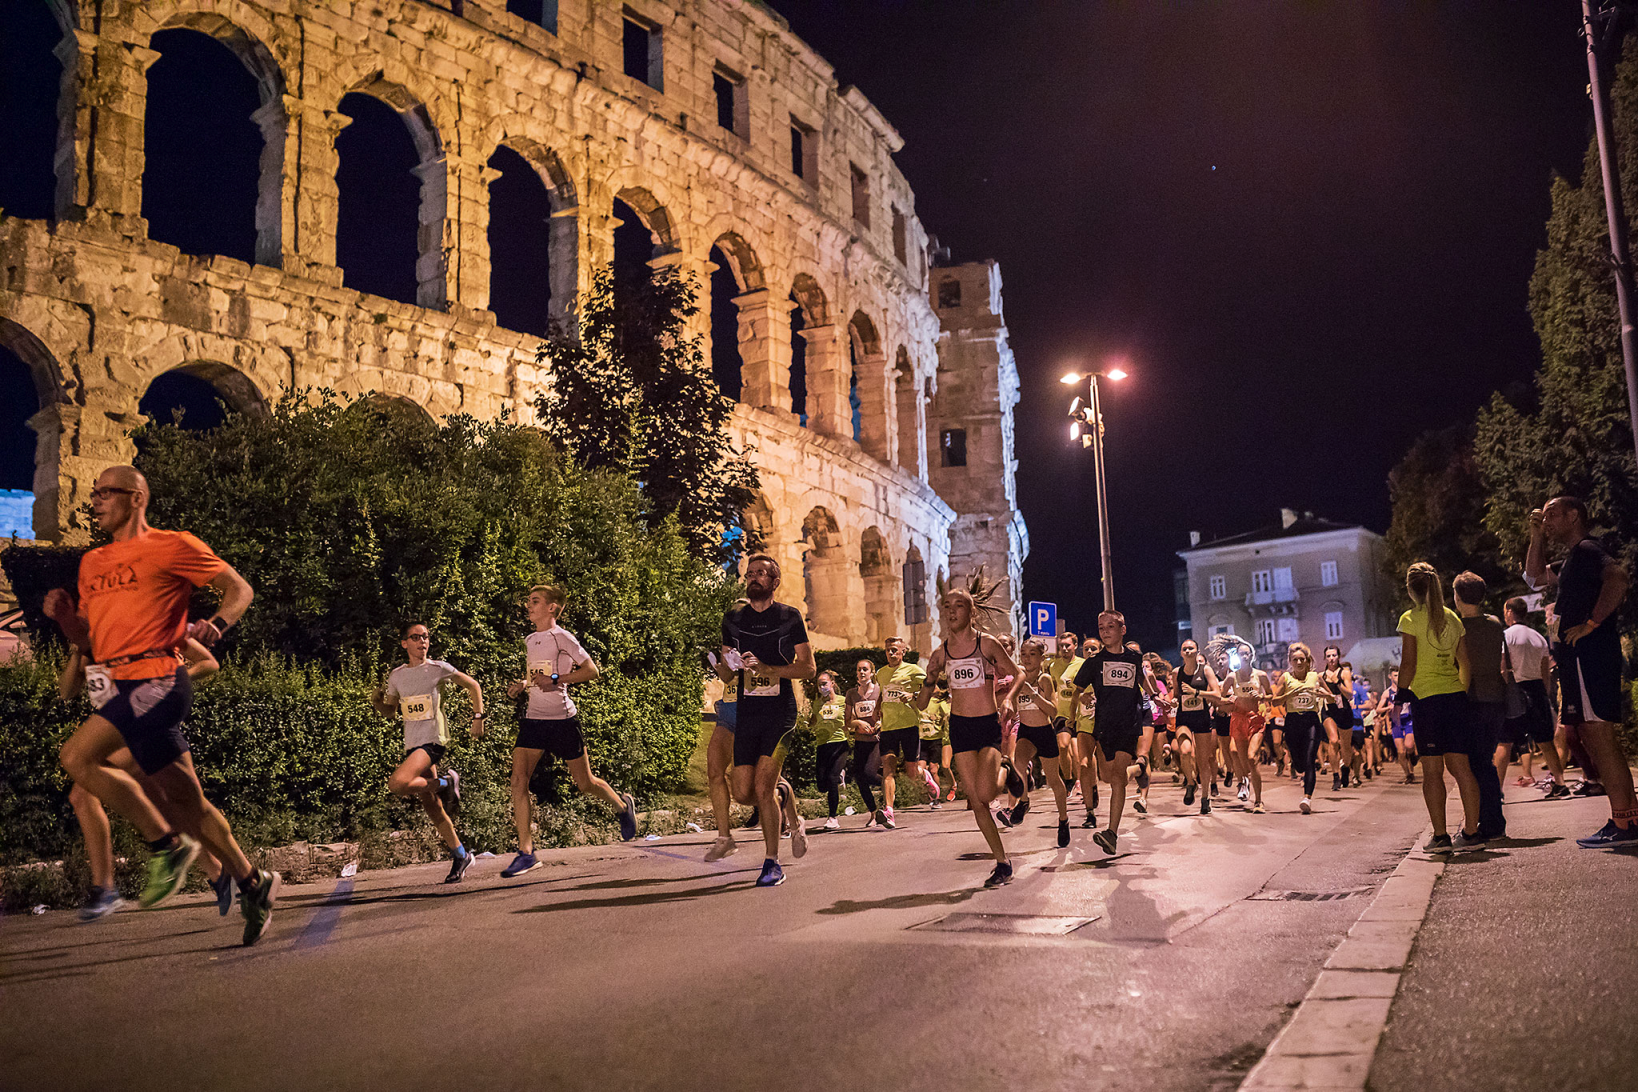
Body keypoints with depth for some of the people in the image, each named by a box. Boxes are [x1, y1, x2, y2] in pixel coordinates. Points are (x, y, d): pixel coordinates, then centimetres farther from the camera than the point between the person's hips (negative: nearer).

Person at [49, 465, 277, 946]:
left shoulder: (171, 545, -1)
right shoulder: (92, 563, 20)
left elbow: (239, 589, 0)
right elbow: (88, 640, 22)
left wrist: (215, 625, -18)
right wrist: (63, 616, 3)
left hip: (155, 680, -7)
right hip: (120, 687, 7)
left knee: (77, 757, -19)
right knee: (185, 802, 6)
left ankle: (168, 844, -8)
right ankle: (252, 884, 16)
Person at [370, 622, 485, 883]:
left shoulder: (438, 668, -3)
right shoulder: (397, 675, 10)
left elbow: (473, 686, 6)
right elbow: (390, 711, 21)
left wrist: (478, 718, 0)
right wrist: (377, 701, 0)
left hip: (433, 741, -6)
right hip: (411, 744, 6)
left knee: (397, 784, -29)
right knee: (432, 809, 8)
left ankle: (446, 783, -4)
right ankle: (461, 855, 22)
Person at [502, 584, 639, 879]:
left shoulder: (562, 638, -9)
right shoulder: (529, 641, 13)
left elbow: (592, 670, -13)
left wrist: (556, 680, -20)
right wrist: (522, 684, 7)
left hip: (562, 718, -6)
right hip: (533, 718, 6)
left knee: (585, 783, 6)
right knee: (518, 780, -10)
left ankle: (622, 805, 38)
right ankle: (526, 853, -7)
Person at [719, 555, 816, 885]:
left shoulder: (790, 617, 2)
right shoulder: (733, 618, 12)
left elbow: (809, 668, 0)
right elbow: (725, 669, 18)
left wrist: (765, 668, -13)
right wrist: (733, 665, -7)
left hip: (780, 709, -4)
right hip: (747, 710, 4)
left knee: (762, 788, -13)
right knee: (743, 792, 0)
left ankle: (772, 864, 1)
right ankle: (785, 796, 33)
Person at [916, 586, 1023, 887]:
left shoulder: (986, 643, -6)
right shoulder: (940, 653, 4)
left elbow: (1017, 674, 5)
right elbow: (922, 704, 7)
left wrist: (1008, 698, -14)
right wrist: (931, 678, -11)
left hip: (989, 724, -4)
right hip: (959, 726, 4)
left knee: (984, 794, -20)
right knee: (976, 803, 1)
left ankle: (1006, 775, 15)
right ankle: (1003, 864, 13)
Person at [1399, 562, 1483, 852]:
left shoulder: (1410, 619, -6)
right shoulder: (1453, 618, 10)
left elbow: (1408, 665, -10)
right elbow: (1465, 663, 12)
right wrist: (1463, 692, 20)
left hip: (1426, 697, -5)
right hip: (1456, 696, 5)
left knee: (1432, 770, -2)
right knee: (1460, 766, 8)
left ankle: (1440, 836, -1)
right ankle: (1470, 832, 7)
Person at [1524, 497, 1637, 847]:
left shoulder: (1587, 549, -8)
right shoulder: (1574, 559, 23)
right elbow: (1536, 577, 36)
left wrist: (1591, 623, -25)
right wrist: (1537, 538, 23)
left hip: (1589, 656, -11)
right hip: (1579, 660, 11)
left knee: (1598, 737, -11)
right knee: (1596, 739, 12)